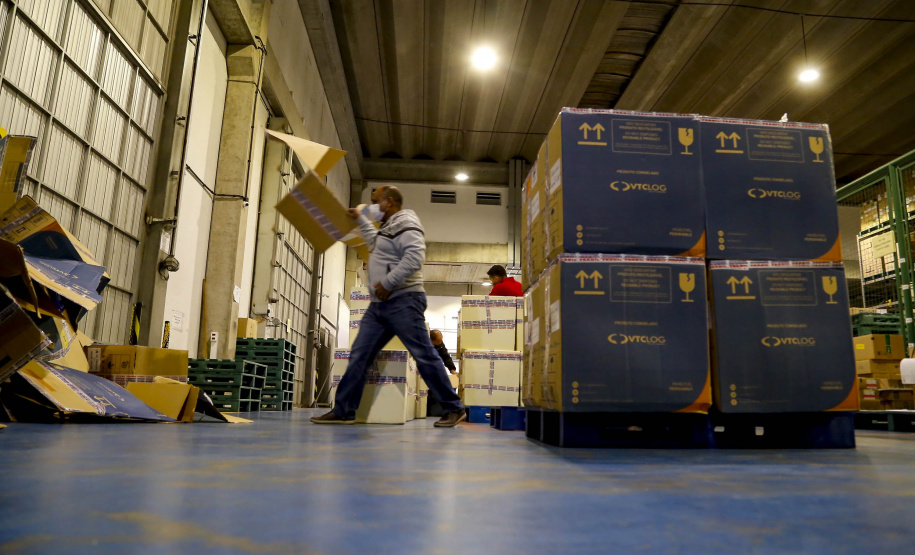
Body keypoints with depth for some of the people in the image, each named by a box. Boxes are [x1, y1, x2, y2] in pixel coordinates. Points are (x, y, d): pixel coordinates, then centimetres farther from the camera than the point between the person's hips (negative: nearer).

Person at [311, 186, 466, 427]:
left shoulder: (405, 224, -7)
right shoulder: (388, 228, 24)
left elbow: (414, 258, -22)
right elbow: (375, 240, 49)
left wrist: (388, 283, -20)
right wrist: (360, 219, 48)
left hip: (403, 301, -10)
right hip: (379, 304, 10)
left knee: (424, 355, -8)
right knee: (359, 355, 5)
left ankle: (453, 408, 0)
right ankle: (343, 411, 10)